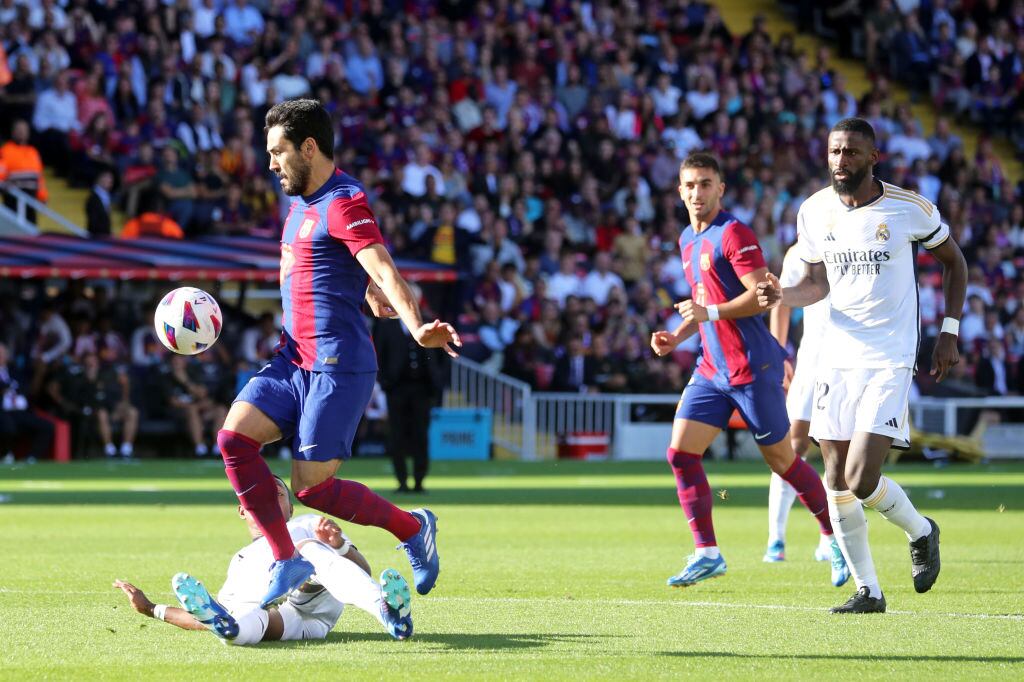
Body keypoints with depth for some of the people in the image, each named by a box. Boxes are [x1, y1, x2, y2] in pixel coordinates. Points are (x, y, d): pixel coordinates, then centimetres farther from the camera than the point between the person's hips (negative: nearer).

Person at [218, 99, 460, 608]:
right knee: (235, 436, -11)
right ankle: (287, 562, -5)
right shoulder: (303, 199, 15)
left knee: (312, 486, -10)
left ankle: (413, 528, 13)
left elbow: (383, 268, -29)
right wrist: (367, 291, 43)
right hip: (293, 360, 9)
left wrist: (416, 327, -42)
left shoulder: (343, 202, -14)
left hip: (337, 365, -9)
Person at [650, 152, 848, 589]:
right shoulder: (688, 240, 15)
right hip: (712, 368, 8)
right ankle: (707, 554, 0)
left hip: (752, 368, -8)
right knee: (680, 453, -4)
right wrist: (678, 336, 12)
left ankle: (835, 537, 18)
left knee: (781, 460, 1)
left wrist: (711, 313, -26)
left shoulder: (733, 234, -13)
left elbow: (763, 294, -21)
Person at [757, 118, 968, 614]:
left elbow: (953, 261, 8)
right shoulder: (815, 211, 3)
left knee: (861, 481, -14)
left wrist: (949, 331, 3)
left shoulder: (910, 210, -7)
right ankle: (867, 590, 14)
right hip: (836, 354, 4)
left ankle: (920, 532, 16)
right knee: (837, 483, 1)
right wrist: (783, 297, -9)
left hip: (889, 360, -4)